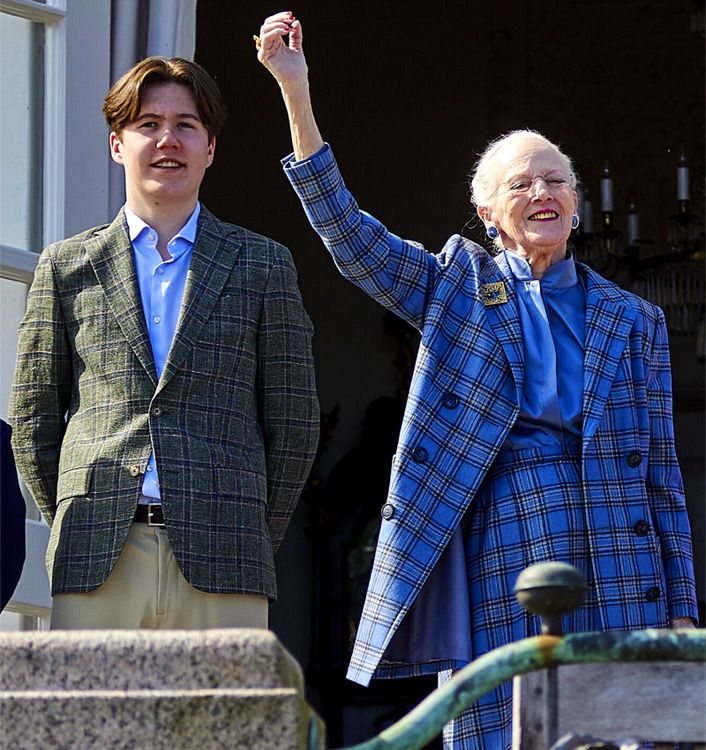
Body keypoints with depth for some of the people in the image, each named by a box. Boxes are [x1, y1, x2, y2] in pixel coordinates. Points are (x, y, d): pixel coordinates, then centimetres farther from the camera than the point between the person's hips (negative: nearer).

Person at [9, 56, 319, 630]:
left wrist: (253, 540, 8)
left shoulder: (263, 266, 12)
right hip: (95, 567, 1)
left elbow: (294, 424, 11)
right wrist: (77, 530, 8)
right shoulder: (66, 267, 13)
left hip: (219, 567, 0)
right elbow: (32, 421, 15)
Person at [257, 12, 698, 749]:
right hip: (497, 555, -1)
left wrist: (680, 611, 6)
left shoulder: (632, 320, 14)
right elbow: (345, 229, 1)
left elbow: (661, 472, 12)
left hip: (614, 570, 1)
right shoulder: (459, 287, 13)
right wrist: (295, 92, -8)